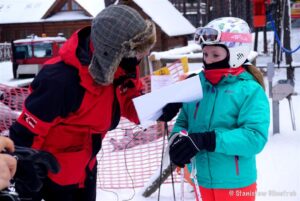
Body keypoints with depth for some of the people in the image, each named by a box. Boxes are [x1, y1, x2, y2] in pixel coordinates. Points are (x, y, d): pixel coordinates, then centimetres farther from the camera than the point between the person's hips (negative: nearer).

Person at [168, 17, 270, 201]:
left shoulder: (250, 91, -14)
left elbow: (255, 137, -23)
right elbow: (183, 121, 7)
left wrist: (207, 140, -31)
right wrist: (178, 139, -16)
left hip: (235, 185, -5)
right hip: (202, 182, 5)